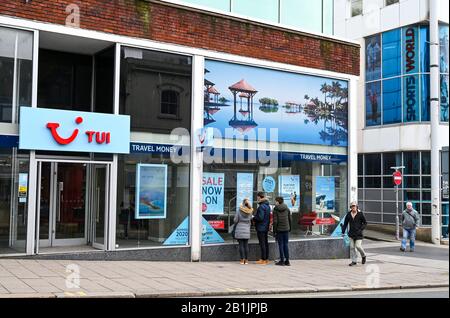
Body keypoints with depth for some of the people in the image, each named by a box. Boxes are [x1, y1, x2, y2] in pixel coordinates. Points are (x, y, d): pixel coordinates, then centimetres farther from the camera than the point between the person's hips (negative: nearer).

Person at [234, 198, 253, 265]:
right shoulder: (250, 212, -2)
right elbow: (251, 220, 4)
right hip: (247, 229, 2)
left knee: (241, 245, 1)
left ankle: (242, 260, -1)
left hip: (239, 229, -2)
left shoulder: (239, 211, -8)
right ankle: (246, 260, 7)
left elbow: (235, 220, -4)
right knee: (246, 245, 7)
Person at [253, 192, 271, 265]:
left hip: (261, 228, -9)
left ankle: (263, 260, -1)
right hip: (266, 227, 9)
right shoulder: (268, 205, 11)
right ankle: (266, 259, 19)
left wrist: (253, 218, -8)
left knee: (262, 243, -4)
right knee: (266, 243, 13)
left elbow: (260, 218, -23)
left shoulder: (261, 206, -19)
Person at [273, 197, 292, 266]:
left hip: (279, 229, -4)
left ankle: (282, 260, 2)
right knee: (286, 244, 8)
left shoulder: (275, 209, -7)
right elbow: (290, 220, 7)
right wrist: (289, 228, 15)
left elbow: (275, 221, -10)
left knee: (281, 245, 2)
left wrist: (274, 231, -5)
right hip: (286, 229, 4)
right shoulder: (287, 209, 6)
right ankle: (287, 261, 9)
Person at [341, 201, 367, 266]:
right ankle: (354, 261, 11)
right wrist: (343, 232, 7)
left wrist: (361, 229, -13)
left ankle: (364, 256, 17)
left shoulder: (360, 214, -5)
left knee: (358, 246, -11)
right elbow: (345, 223, 12)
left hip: (358, 234, -4)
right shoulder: (348, 214, 4)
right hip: (351, 233, 4)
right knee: (352, 247, 2)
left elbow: (365, 223, 1)